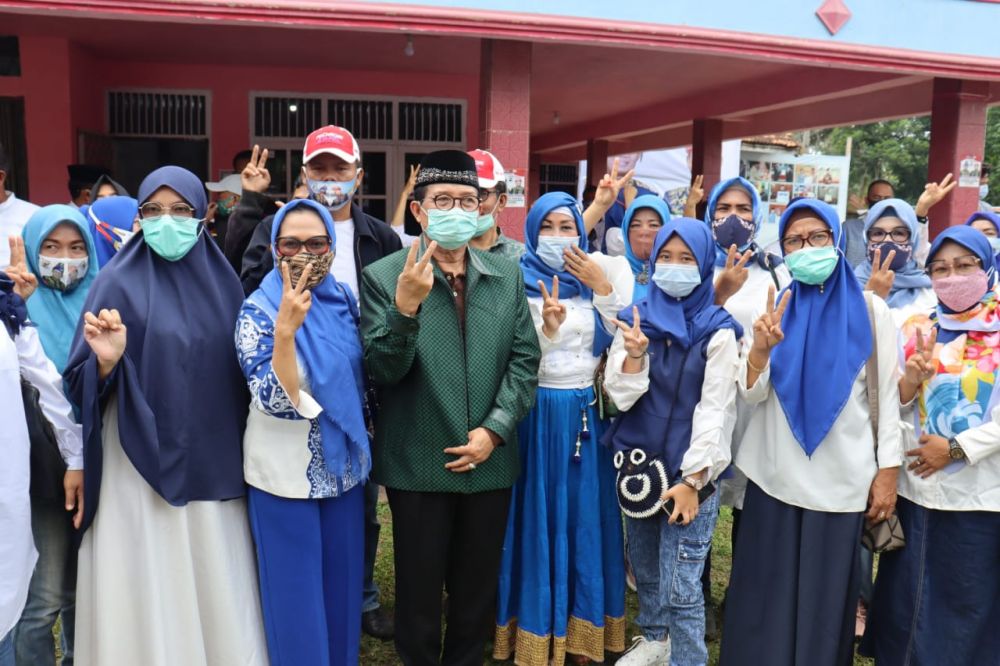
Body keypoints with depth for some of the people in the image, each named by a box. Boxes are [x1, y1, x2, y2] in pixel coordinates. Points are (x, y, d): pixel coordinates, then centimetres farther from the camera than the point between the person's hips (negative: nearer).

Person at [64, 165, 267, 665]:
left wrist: (240, 457, 6)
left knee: (217, 593, 11)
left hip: (212, 469, 4)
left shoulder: (222, 281, 5)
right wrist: (106, 360, -26)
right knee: (148, 595, 5)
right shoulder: (119, 283, -5)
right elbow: (81, 386, -7)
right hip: (143, 470, -3)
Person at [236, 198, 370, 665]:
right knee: (296, 594, 9)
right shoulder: (258, 311, -14)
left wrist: (362, 447, 13)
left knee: (341, 586, 18)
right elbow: (274, 401, -24)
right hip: (286, 476, -5)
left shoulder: (343, 300, 0)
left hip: (343, 469, 5)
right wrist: (286, 327, -34)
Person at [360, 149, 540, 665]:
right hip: (418, 463, -3)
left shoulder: (508, 277, 5)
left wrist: (495, 429, -8)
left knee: (479, 587, 17)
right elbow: (382, 370, -12)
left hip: (490, 460, 3)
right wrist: (405, 308, -29)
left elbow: (524, 359, 3)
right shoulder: (383, 276, -6)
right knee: (419, 588, 12)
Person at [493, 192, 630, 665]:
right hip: (537, 416, -3)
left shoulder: (599, 277, 4)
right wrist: (548, 326, -30)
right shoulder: (520, 284, -6)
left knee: (584, 519, 11)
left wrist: (604, 289, -12)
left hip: (586, 413, 3)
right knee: (539, 520, 6)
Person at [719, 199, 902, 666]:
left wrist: (888, 469, -3)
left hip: (842, 476, -1)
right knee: (767, 590, 8)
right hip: (775, 473, 1)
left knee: (826, 590, 9)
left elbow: (888, 393, 2)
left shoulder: (869, 308, 0)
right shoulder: (775, 307, 4)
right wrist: (761, 348, -22)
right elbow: (752, 395, -3)